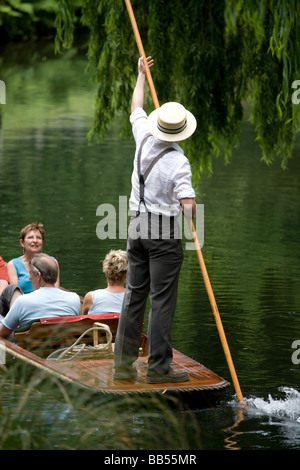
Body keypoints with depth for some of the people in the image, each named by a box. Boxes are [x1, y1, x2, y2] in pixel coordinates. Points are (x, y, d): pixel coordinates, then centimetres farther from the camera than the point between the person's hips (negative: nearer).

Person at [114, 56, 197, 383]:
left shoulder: (145, 140, -1)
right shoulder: (179, 162, -17)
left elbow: (136, 109, 20)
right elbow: (188, 207, -21)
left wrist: (141, 74, 33)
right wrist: (191, 211, 3)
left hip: (137, 225, 6)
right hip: (165, 231, -6)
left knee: (134, 294, 10)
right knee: (162, 300, -3)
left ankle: (123, 363, 11)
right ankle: (158, 367, -2)